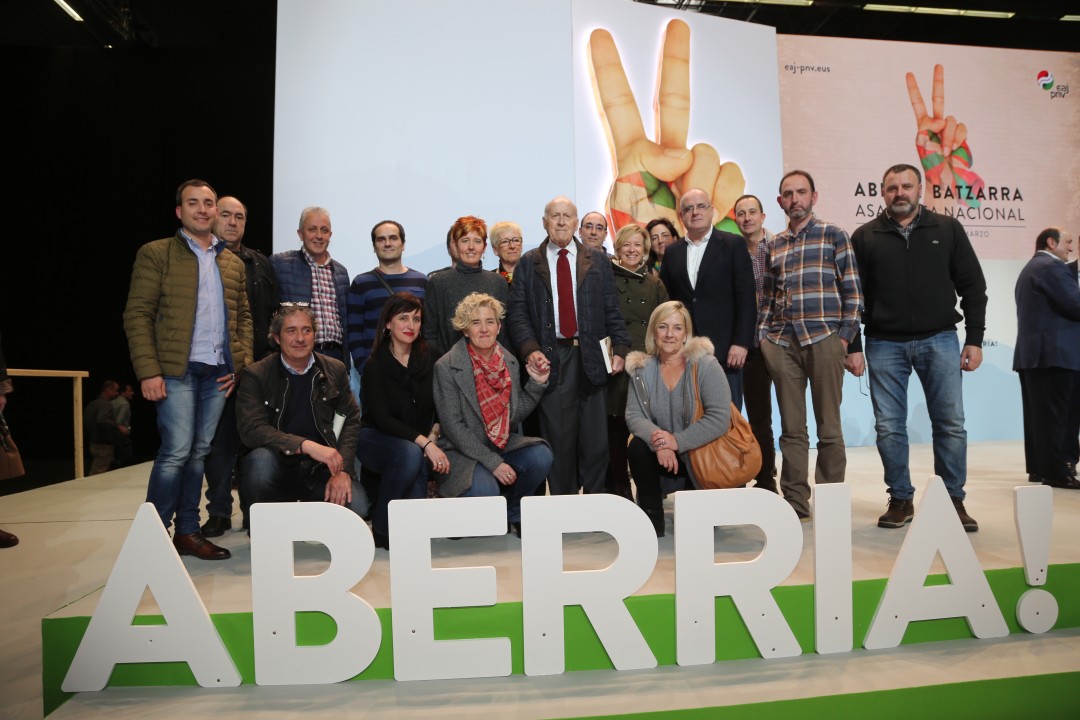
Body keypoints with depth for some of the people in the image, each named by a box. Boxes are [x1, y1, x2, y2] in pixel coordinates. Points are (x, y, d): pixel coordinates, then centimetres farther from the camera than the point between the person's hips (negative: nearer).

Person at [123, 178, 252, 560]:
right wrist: (148, 372, -12)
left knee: (199, 452, 9)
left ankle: (187, 531, 18)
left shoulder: (233, 263, 15)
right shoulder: (156, 253, 1)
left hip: (219, 373, 5)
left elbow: (243, 317, 18)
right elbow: (137, 315, -4)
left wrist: (243, 363, 4)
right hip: (176, 371, -4)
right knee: (177, 452, -7)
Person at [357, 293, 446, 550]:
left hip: (421, 443, 3)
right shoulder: (374, 366, -8)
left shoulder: (429, 362, 3)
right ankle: (381, 528, -16)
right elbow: (382, 419, -17)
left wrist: (433, 437, -15)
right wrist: (424, 443, -28)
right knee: (410, 453, -34)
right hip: (375, 439, -3)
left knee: (421, 462, -32)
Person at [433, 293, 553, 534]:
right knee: (485, 490, -32)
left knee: (540, 457, -22)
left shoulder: (509, 361, 6)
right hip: (462, 451, -5)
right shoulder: (446, 367, -11)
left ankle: (513, 513, 5)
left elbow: (516, 414, 9)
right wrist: (493, 462, -20)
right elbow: (453, 426, -15)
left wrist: (537, 383, -5)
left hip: (503, 445, 5)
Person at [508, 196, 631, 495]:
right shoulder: (528, 264, 8)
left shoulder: (598, 261, 12)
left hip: (591, 358, 1)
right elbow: (518, 314, 3)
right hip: (551, 359, -1)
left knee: (595, 440, 4)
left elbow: (612, 311, 10)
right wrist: (530, 350, -12)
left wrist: (620, 348, -2)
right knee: (559, 440, 1)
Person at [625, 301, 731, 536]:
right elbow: (634, 415, -10)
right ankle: (653, 518, -9)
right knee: (637, 447, -28)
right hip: (663, 454, 3)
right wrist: (657, 440, -30)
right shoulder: (641, 369, -1)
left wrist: (677, 441, -27)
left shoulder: (705, 365, -12)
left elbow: (720, 418, -20)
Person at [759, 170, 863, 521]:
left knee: (829, 427, 2)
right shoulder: (774, 244, 16)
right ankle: (795, 502, 13)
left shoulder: (834, 235, 6)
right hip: (781, 344, 3)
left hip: (823, 339, -3)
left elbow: (852, 290, 2)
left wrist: (845, 335, -7)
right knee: (791, 429, 6)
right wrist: (764, 335, 8)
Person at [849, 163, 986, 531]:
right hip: (884, 344, 0)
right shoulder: (865, 237, 5)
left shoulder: (947, 229, 7)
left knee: (951, 423, 1)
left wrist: (974, 339, 0)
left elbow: (972, 287, 6)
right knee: (889, 427, 2)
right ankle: (901, 500, 15)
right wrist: (853, 346, -1)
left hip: (939, 339, 0)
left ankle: (953, 500, 16)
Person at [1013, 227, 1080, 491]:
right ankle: (1056, 472, -4)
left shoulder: (1029, 269, 21)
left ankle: (1038, 467, 16)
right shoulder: (1052, 267, -9)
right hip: (1052, 353, -10)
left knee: (1038, 415, 11)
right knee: (1052, 416, -7)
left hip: (1031, 353, 10)